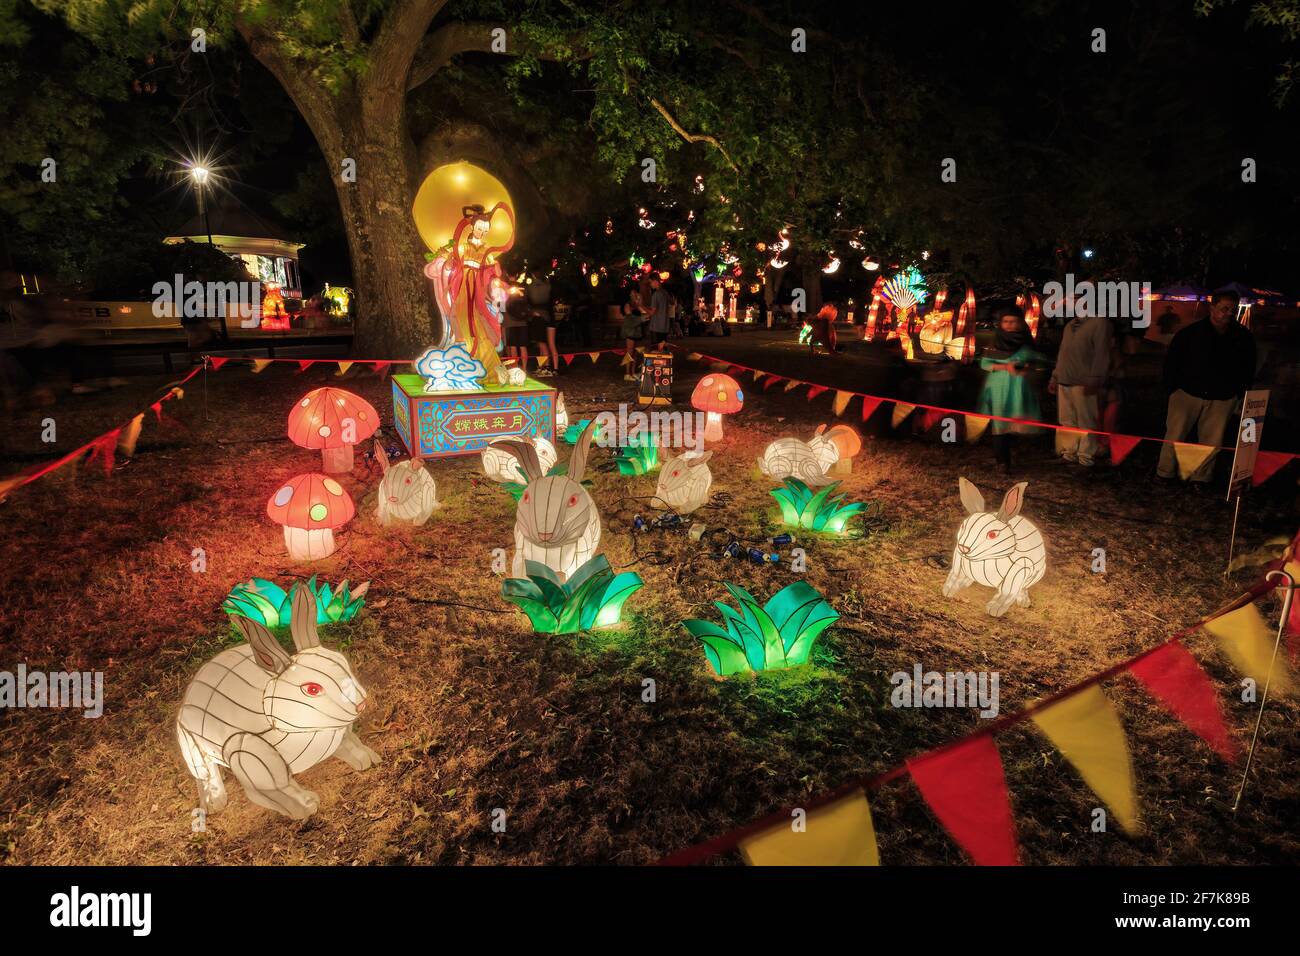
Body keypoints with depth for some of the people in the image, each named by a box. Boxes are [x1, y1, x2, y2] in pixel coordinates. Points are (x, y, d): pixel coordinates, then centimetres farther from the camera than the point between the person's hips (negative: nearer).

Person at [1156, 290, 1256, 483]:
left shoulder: (1244, 337, 0)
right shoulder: (1190, 333, -8)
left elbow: (1248, 369, 12)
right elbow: (1171, 361, 0)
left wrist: (1240, 393, 7)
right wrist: (1171, 388, -2)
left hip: (1222, 400, 2)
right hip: (1187, 394, -2)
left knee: (1211, 440, 7)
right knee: (1175, 435, 2)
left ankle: (1201, 478, 19)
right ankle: (1165, 473, 17)